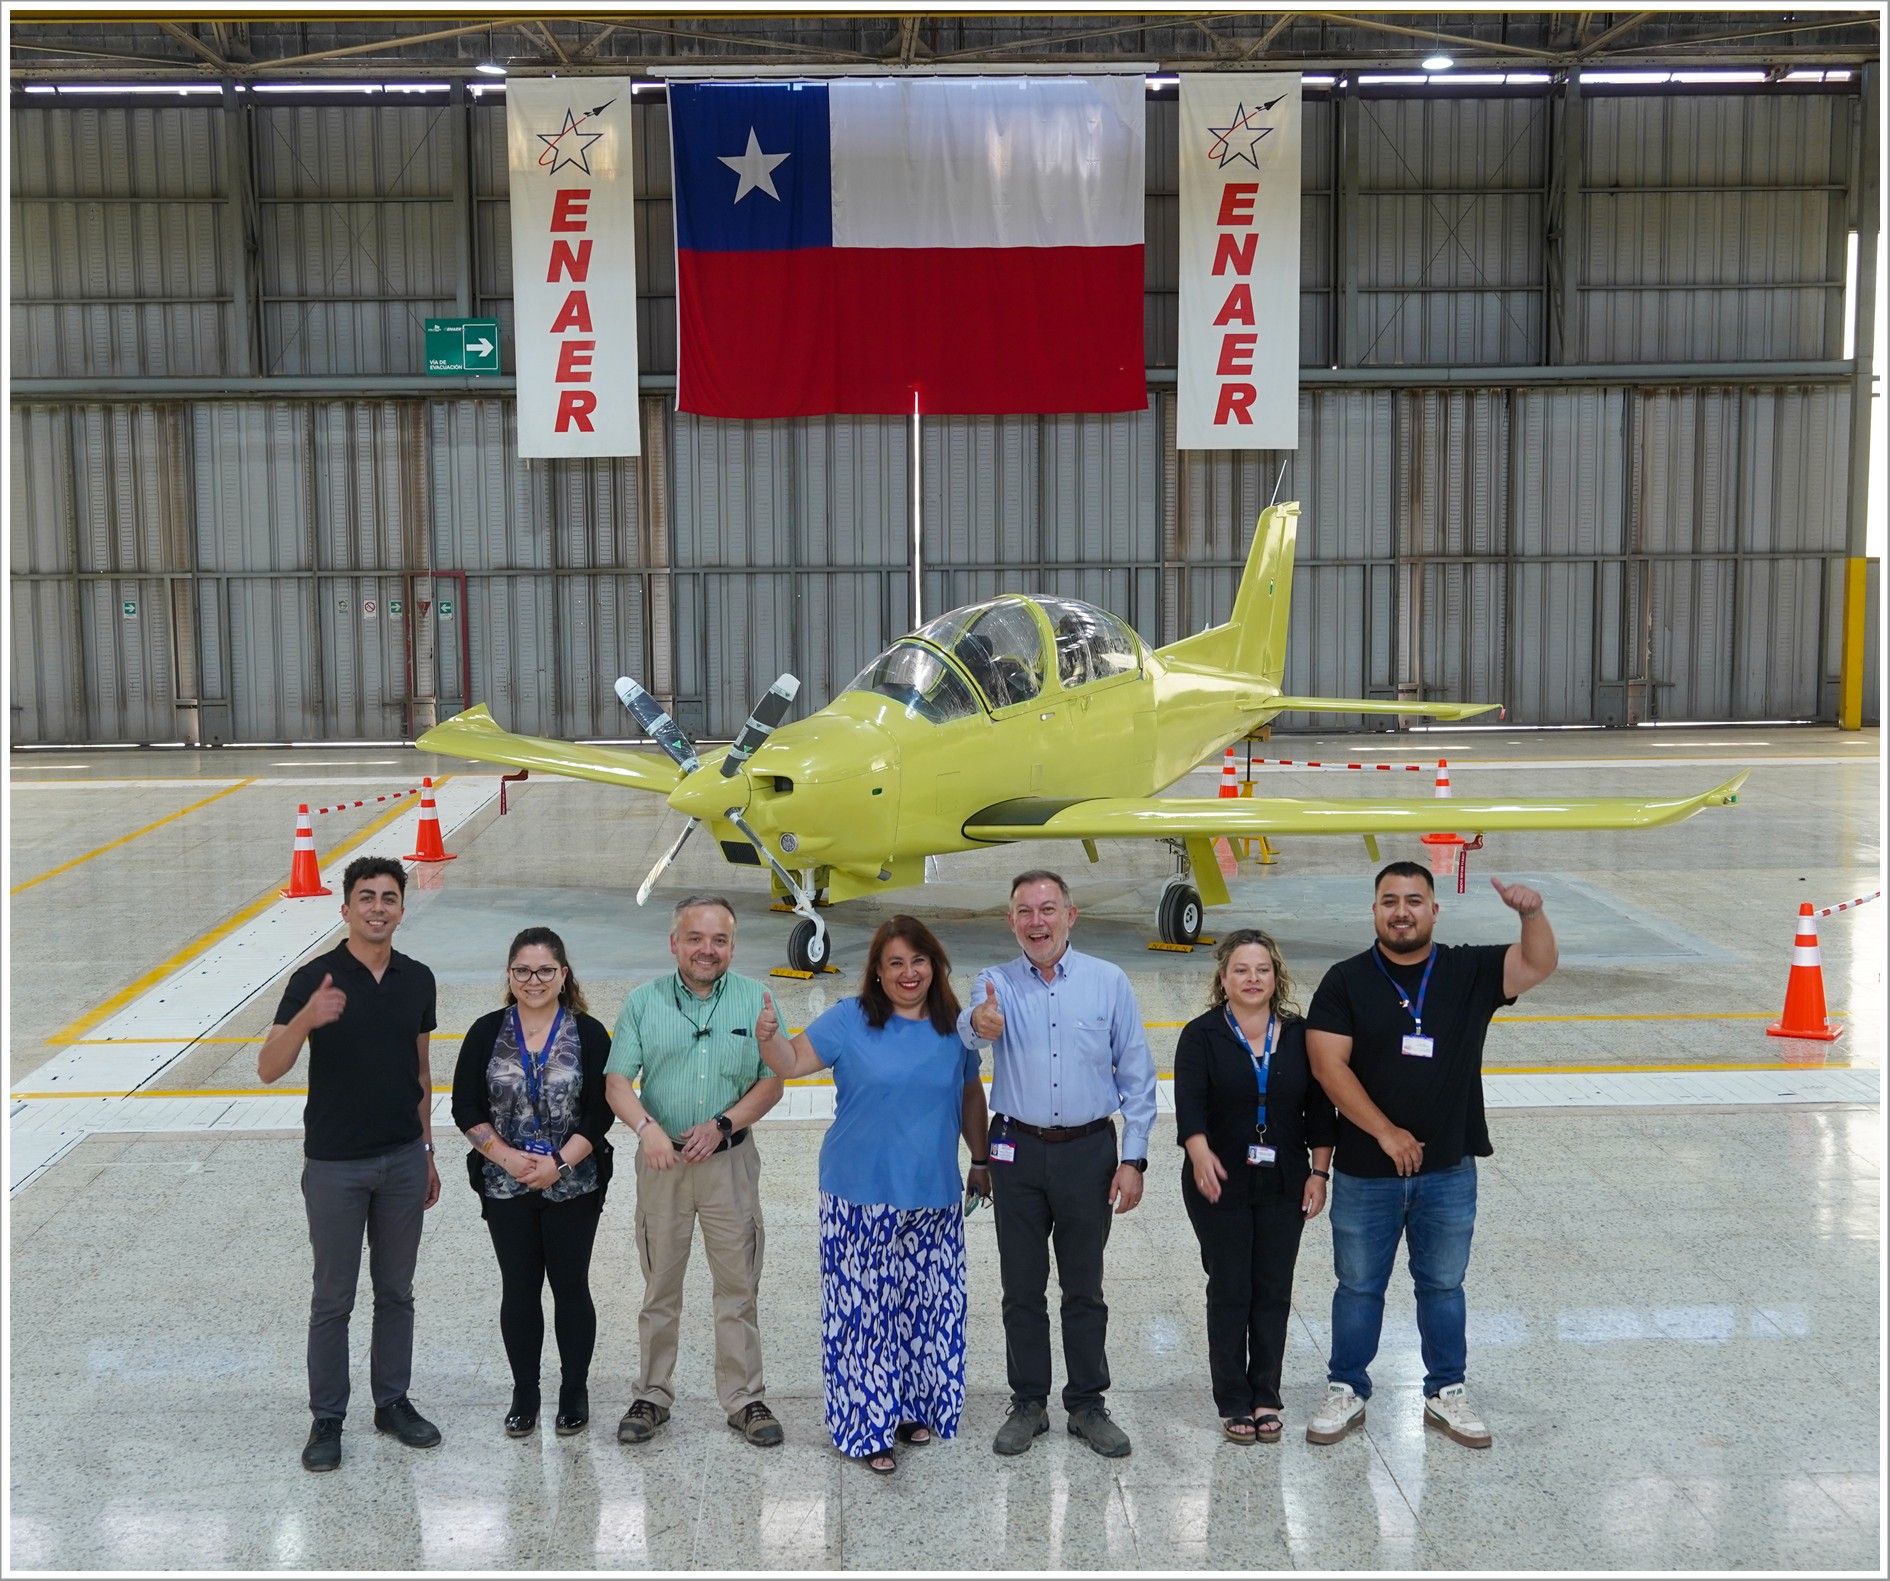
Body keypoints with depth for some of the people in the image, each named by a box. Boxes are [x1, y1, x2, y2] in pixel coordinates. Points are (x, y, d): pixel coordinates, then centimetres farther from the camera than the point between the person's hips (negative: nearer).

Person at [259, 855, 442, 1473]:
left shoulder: (417, 979, 3)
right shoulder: (315, 979, -11)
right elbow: (268, 1069, -18)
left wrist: (427, 1154, 13)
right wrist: (307, 1018, -37)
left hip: (403, 1160, 4)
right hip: (335, 1164, -4)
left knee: (396, 1292, 14)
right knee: (333, 1299, 7)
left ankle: (393, 1402, 27)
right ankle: (327, 1418, 19)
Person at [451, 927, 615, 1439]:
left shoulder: (589, 1034, -5)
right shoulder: (487, 1033, -1)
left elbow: (599, 1113, -7)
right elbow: (466, 1108, -1)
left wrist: (558, 1162, -16)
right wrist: (508, 1157, -12)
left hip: (574, 1187, -1)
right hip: (505, 1187, 1)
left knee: (571, 1287, 7)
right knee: (519, 1290, 10)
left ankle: (575, 1391, 23)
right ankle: (524, 1394, 25)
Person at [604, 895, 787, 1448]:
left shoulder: (755, 1000, 0)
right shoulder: (644, 1002, 0)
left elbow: (772, 1083, 0)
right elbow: (617, 1082, -3)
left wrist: (722, 1125, -13)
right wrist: (647, 1127, -22)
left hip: (730, 1159, 0)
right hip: (661, 1159, 0)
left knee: (738, 1286, 5)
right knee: (659, 1287, 9)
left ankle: (744, 1399, 17)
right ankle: (652, 1396, 23)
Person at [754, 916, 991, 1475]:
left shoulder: (954, 1027, 5)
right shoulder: (850, 1020, -5)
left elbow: (970, 1096, 16)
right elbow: (792, 1062, -10)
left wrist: (981, 1160, 20)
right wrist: (768, 1036, -30)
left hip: (934, 1196, 4)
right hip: (861, 1197, -3)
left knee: (925, 1305, 12)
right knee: (863, 1308, -2)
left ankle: (913, 1407, 31)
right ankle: (868, 1427, 10)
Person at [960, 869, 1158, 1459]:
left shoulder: (1108, 983, -2)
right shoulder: (997, 984, -2)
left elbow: (1137, 1076, 0)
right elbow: (968, 1028, -26)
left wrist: (1133, 1158, -5)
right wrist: (978, 1024, -51)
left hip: (1089, 1150, 0)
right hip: (1017, 1151, 1)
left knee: (1084, 1287, 11)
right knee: (1021, 1287, 10)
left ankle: (1087, 1404, 24)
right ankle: (1028, 1403, 24)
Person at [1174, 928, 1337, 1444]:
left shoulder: (1299, 1034, 3)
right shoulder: (1202, 1035, -6)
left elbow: (1320, 1107, 5)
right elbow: (1189, 1102, -18)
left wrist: (1319, 1173, 1)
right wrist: (1200, 1154, -34)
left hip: (1283, 1187, 2)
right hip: (1220, 1186, -2)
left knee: (1274, 1292, 8)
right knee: (1230, 1293, 4)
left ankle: (1265, 1398, 21)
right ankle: (1233, 1402, 16)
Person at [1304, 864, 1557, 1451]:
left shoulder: (1469, 972, -1)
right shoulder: (1346, 982, -6)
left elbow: (1537, 964, -13)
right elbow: (1328, 1064, -12)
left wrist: (1532, 915, -34)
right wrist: (1385, 1132, -15)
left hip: (1449, 1172, 1)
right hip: (1365, 1174, -1)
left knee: (1443, 1286, 16)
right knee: (1359, 1287, 12)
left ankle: (1446, 1392, 31)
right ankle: (1346, 1392, 27)